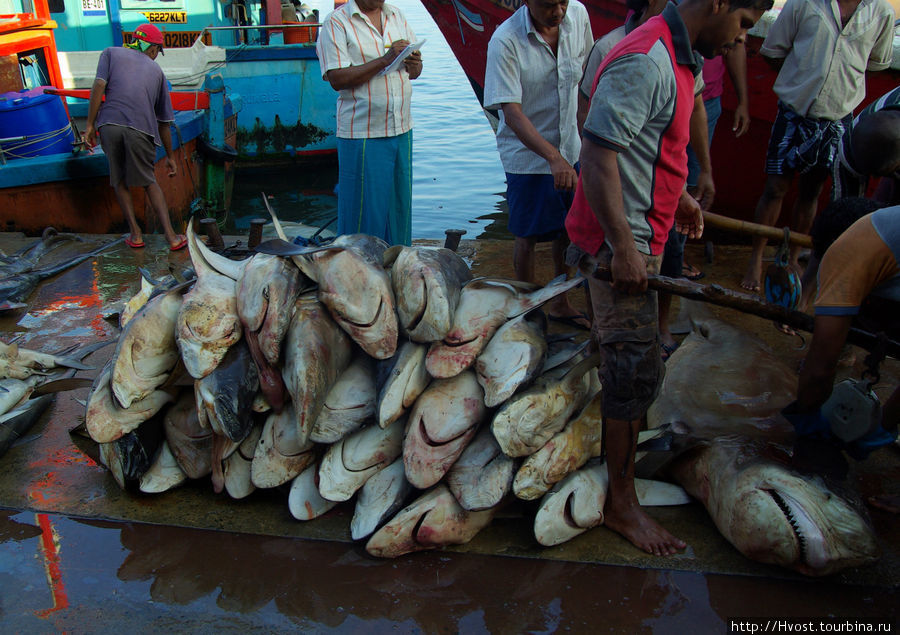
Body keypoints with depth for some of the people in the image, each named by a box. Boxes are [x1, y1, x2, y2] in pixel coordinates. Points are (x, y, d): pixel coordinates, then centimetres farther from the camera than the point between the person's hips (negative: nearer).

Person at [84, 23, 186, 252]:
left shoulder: (111, 53, 20)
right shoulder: (156, 70, 23)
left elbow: (99, 86, 1)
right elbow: (164, 121, 25)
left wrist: (90, 124, 4)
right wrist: (170, 156, 32)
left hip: (109, 124, 0)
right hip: (141, 129, 1)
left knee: (119, 181, 16)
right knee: (149, 182, 14)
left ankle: (135, 234, 16)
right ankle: (171, 236, 7)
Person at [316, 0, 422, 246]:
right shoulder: (336, 22, -7)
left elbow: (414, 71, 18)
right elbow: (337, 79, -16)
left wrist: (414, 65, -7)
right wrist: (385, 60, -21)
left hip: (402, 128, 6)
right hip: (362, 133, -6)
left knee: (401, 203, 13)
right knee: (365, 207, -1)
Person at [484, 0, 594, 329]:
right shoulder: (505, 41, -22)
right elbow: (512, 114, -27)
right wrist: (553, 157, -38)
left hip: (572, 150, 5)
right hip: (528, 157, -5)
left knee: (569, 230, 14)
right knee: (528, 236, 5)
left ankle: (560, 302, 32)